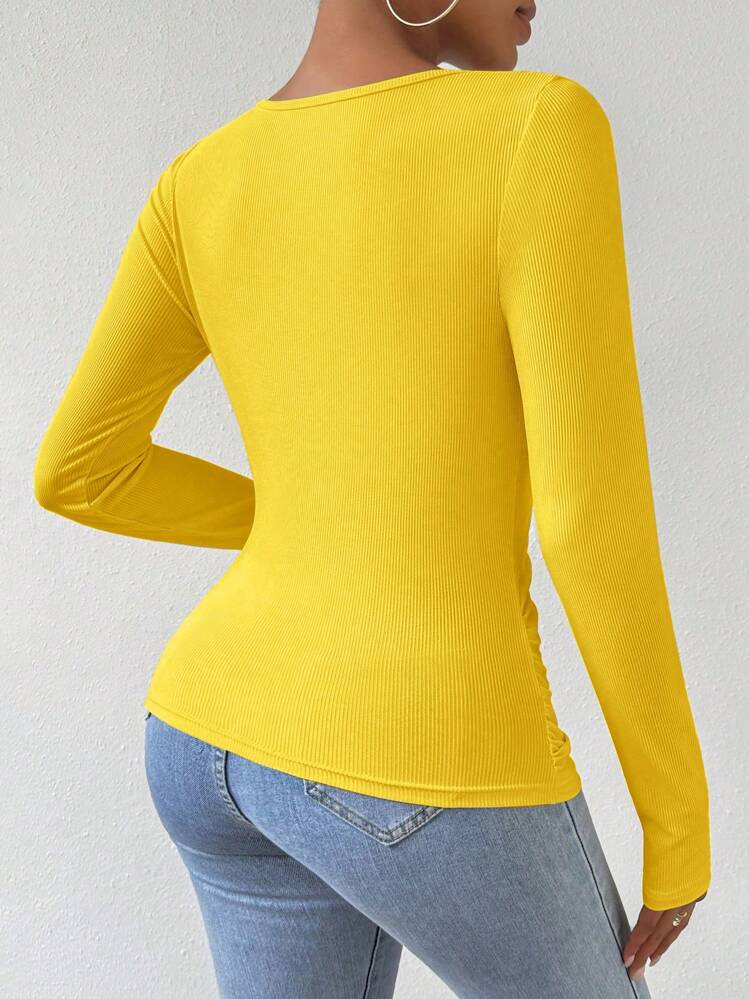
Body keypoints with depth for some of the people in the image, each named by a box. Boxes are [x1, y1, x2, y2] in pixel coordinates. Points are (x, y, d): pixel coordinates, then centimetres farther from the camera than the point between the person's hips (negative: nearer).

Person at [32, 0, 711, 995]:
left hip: (224, 738, 7)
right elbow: (597, 515, -18)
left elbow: (73, 474, 8)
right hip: (421, 778, -6)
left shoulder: (200, 185, 3)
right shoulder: (541, 132, -16)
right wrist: (681, 823, -4)